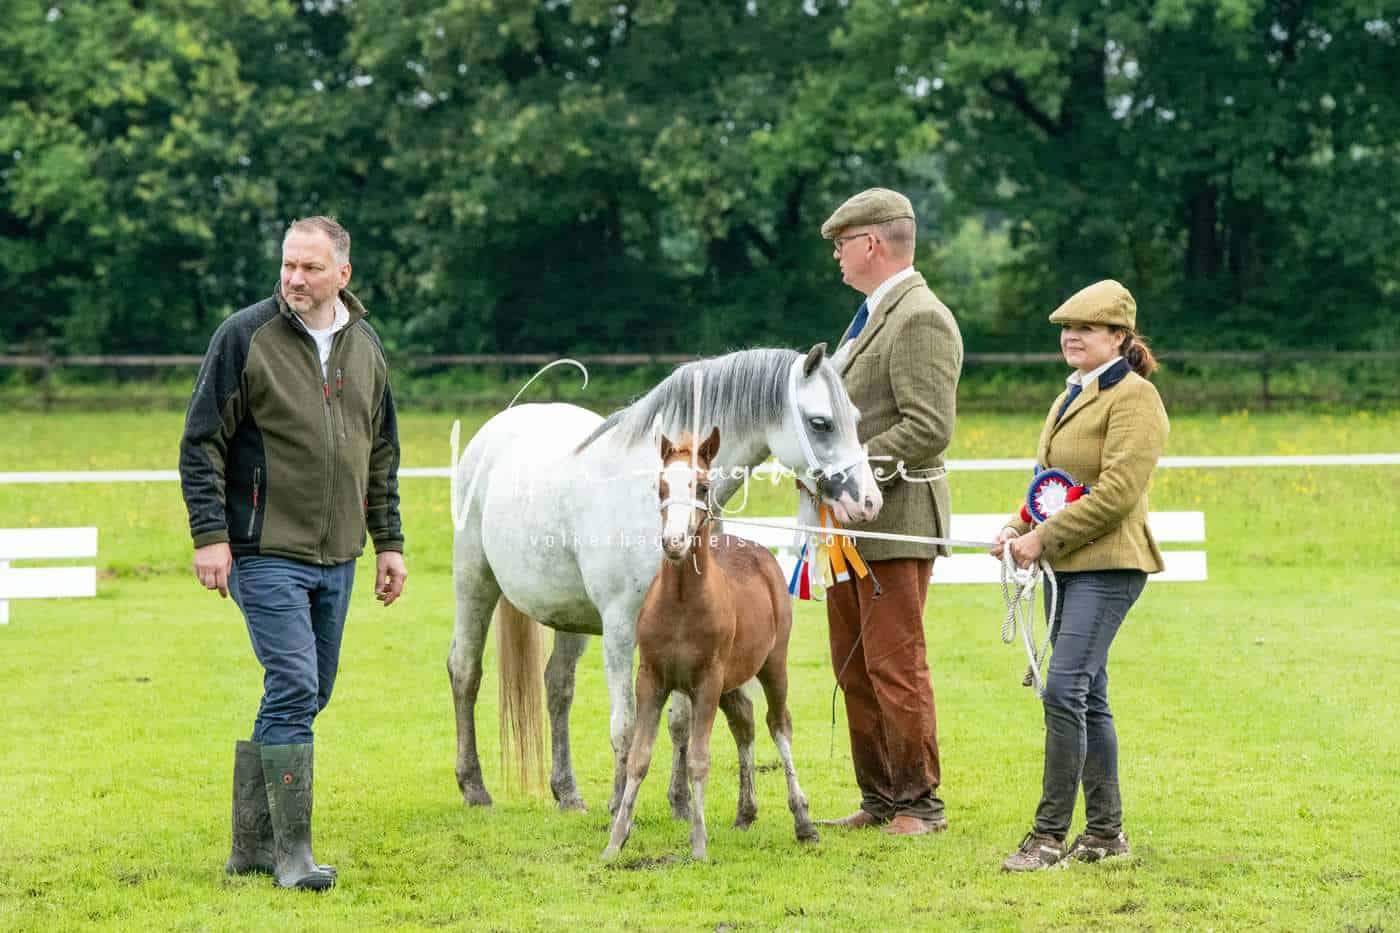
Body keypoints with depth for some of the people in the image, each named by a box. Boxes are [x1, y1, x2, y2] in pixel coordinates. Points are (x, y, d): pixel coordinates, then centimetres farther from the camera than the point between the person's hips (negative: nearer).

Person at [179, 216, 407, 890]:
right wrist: (210, 535, -14)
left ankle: (251, 843, 19)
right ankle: (292, 850, -9)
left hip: (337, 557, 6)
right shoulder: (245, 337, -7)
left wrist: (389, 541, 16)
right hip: (266, 554, -6)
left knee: (308, 695, 9)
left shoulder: (365, 346, 11)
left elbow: (382, 455, 20)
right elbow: (201, 443, -7)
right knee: (293, 689, -14)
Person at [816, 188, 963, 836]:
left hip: (894, 524, -10)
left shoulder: (921, 320, -15)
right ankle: (880, 799, 20)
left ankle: (920, 802, 4)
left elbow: (929, 430, -23)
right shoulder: (873, 315, 17)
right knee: (853, 668, 13)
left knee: (894, 667, -4)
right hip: (852, 522, 10)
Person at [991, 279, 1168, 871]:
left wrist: (1043, 538, -18)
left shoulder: (1134, 398, -10)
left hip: (1106, 565, -10)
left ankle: (1050, 834, -14)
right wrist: (1020, 526, 5)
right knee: (1087, 697, 11)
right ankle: (1105, 830, 17)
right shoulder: (1073, 395, 19)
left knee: (1065, 690, -16)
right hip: (1066, 563, 10)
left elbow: (1117, 492, -19)